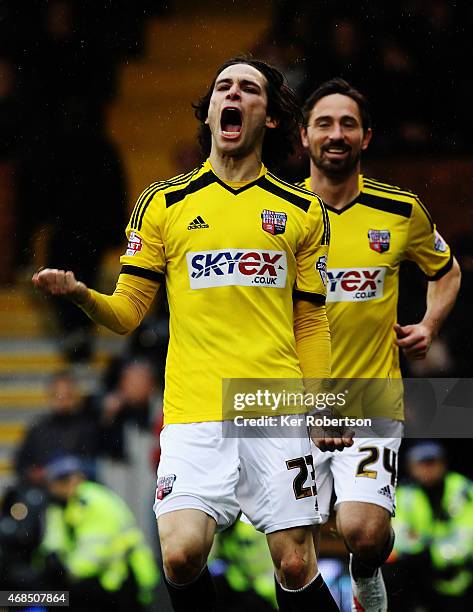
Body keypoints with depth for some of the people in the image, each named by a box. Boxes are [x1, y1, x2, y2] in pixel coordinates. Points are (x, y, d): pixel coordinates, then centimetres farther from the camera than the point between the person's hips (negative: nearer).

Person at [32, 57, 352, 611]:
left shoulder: (302, 211, 12)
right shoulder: (164, 203, 10)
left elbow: (310, 323, 16)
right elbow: (128, 312, 9)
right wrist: (81, 295, -11)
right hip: (194, 414, 0)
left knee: (295, 566, -6)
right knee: (181, 555, -17)